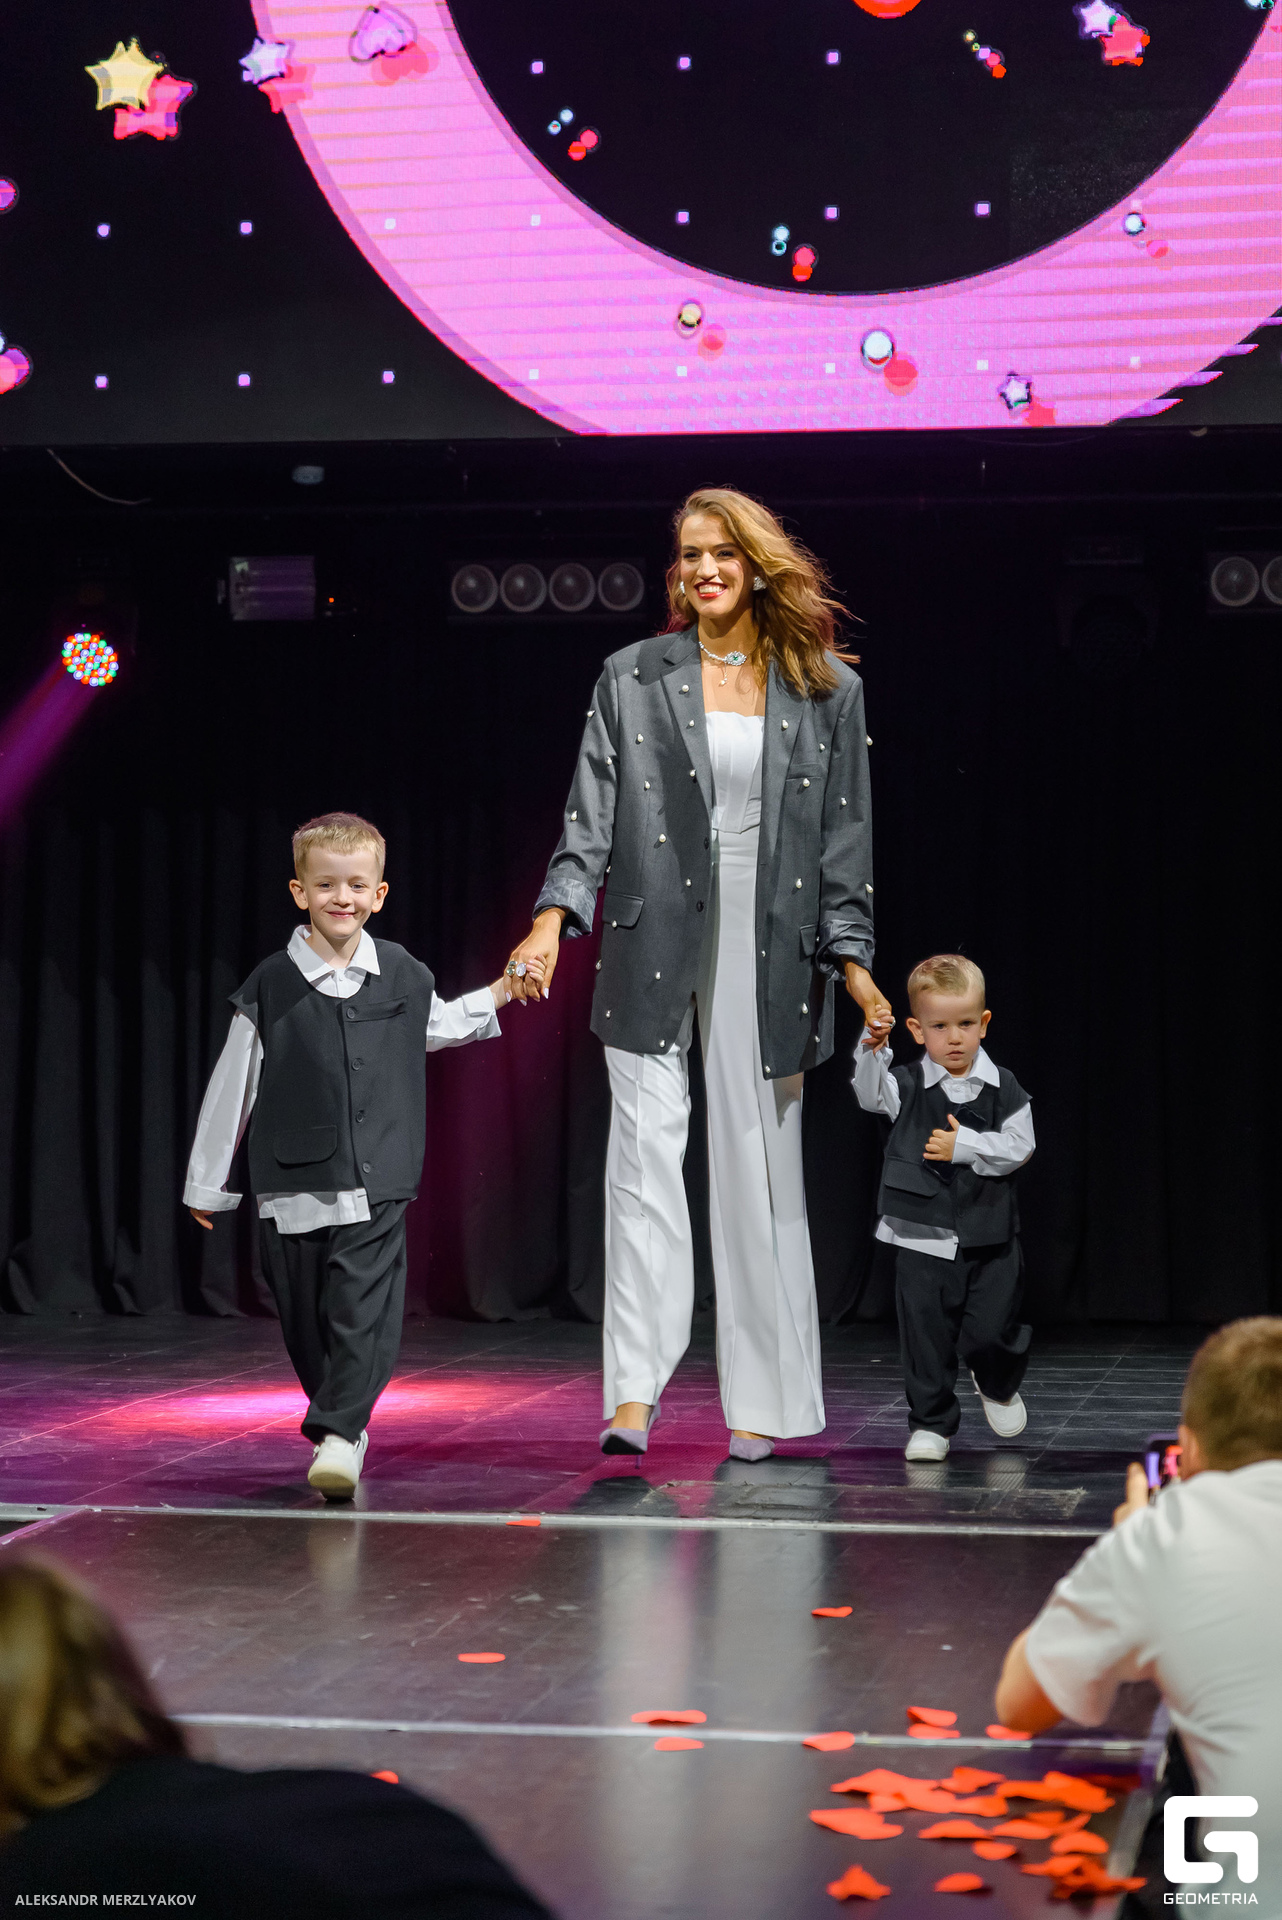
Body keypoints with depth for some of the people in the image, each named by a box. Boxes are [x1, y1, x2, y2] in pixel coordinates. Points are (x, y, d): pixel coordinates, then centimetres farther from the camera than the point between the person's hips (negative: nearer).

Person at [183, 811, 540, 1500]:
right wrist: (205, 1182, 9)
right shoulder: (271, 986, -2)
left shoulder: (402, 976, 5)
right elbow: (232, 1087, 5)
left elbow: (439, 1024, 30)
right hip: (293, 1187, 0)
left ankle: (336, 1435, -19)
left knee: (363, 1314, -14)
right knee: (306, 1321, 8)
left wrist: (501, 993, 21)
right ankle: (345, 1424, 26)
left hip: (377, 1186, 0)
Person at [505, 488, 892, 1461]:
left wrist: (851, 956, 1)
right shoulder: (633, 678, 7)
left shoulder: (827, 689, 7)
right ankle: (635, 1390, -9)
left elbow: (845, 833, 7)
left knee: (760, 1163, 3)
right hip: (655, 943, 0)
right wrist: (554, 917, -11)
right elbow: (593, 812, 3)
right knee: (646, 1150, -8)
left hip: (770, 951, 1)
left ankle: (759, 1401, 10)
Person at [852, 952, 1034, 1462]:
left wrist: (964, 1146, -15)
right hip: (924, 1235, 0)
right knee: (926, 1334, 1)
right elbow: (870, 1093, -18)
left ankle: (998, 1386, 35)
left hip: (990, 1234, 0)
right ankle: (931, 1423, 14)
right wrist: (872, 1049, -34)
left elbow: (1019, 1148, -5)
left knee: (991, 1331, 3)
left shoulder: (1003, 1089, 1)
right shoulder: (908, 1086, 0)